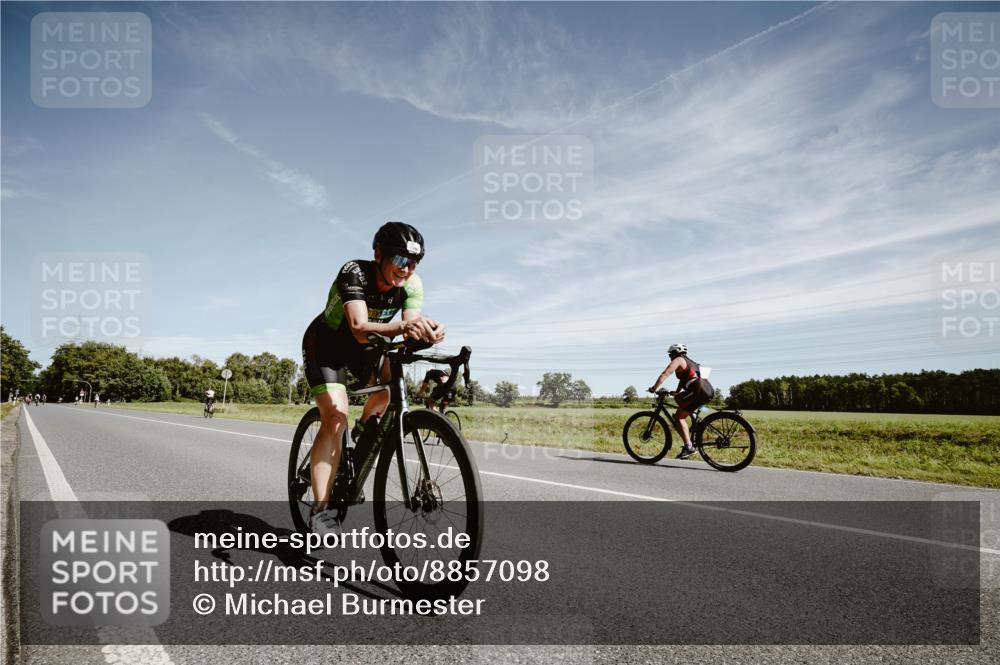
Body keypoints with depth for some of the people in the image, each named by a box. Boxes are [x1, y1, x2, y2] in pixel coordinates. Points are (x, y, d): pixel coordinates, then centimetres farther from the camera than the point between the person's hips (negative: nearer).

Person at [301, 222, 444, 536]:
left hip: (363, 347, 6)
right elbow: (360, 329, -45)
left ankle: (366, 425, 14)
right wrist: (402, 326, -63)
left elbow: (410, 329, -29)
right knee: (335, 418, -20)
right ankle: (321, 508, -16)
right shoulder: (354, 272, -32)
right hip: (325, 345, -6)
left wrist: (426, 332, -52)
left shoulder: (412, 284, -18)